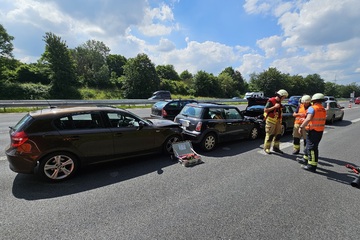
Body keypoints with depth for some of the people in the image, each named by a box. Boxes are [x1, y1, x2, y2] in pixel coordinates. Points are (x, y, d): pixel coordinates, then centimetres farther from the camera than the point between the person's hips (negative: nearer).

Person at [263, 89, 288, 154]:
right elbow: (265, 110, -19)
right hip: (271, 121, -8)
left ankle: (276, 147, 24)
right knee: (270, 135, -3)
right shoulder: (271, 101, -12)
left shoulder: (279, 102, 14)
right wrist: (274, 107, -23)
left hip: (277, 121, 8)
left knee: (278, 134, 11)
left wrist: (280, 121, 18)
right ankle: (266, 148, 8)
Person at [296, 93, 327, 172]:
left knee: (312, 148, -1)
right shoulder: (323, 110, 11)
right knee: (309, 145, 20)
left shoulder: (312, 108, -15)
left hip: (313, 131, -8)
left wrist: (301, 127, -26)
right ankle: (305, 159, 35)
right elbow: (323, 120, 18)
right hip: (320, 131, 8)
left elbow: (308, 119, -28)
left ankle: (312, 166, 5)